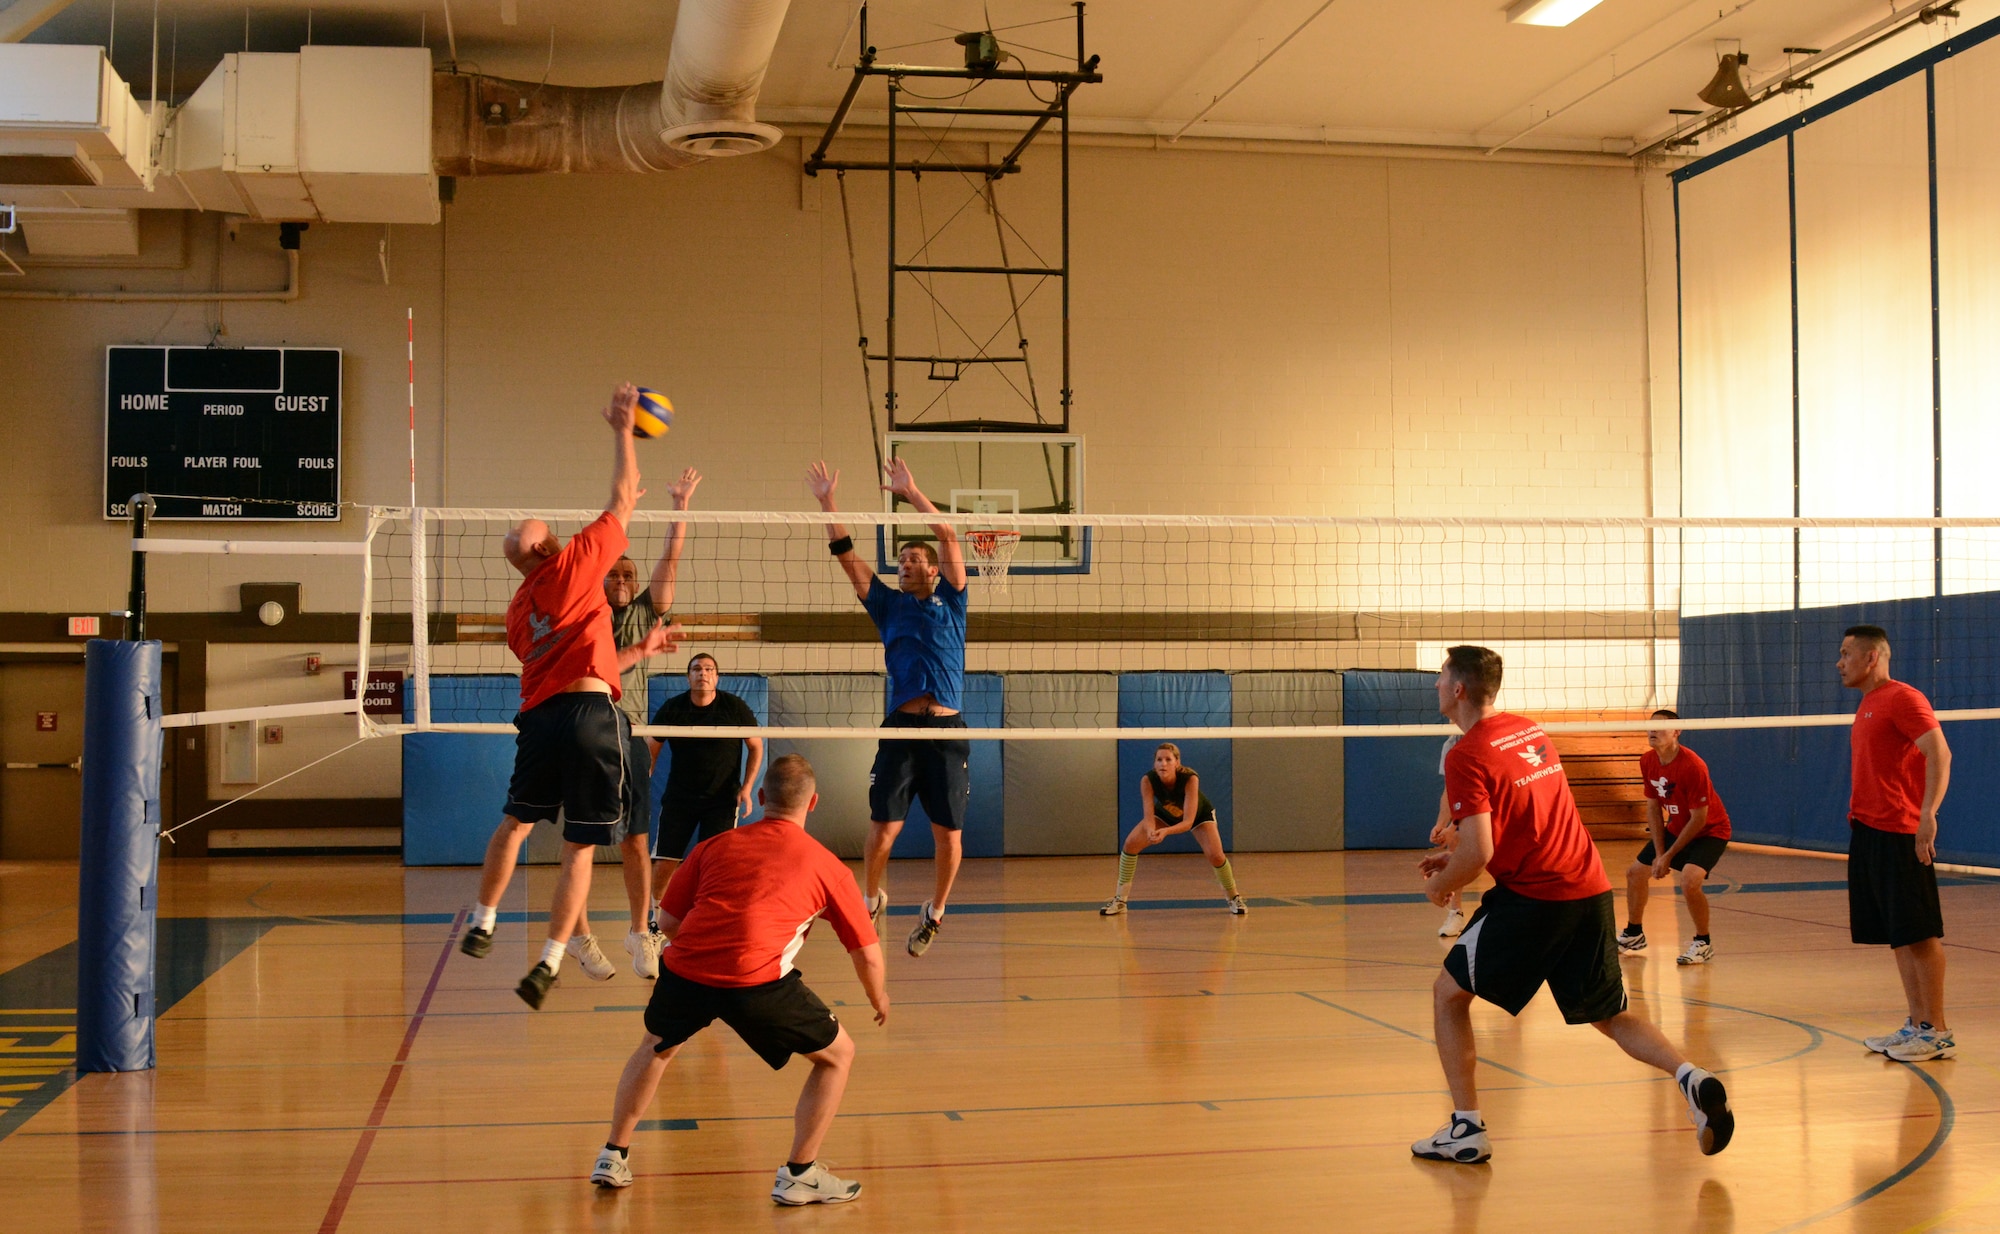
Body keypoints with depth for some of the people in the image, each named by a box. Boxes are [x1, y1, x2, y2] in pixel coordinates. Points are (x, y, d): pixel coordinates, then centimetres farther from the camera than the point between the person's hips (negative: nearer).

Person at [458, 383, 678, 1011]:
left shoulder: (517, 610, 18)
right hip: (590, 715, -5)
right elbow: (624, 499, 8)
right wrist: (622, 428, 18)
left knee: (516, 821, 26)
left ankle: (481, 925, 30)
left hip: (539, 717, 5)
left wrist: (639, 649, 32)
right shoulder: (574, 561, 1)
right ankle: (548, 964, -3)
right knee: (579, 848, 0)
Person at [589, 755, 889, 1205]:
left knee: (656, 1047, 36)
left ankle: (614, 1157, 38)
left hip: (684, 969, 4)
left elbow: (668, 921, 25)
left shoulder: (716, 846, 22)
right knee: (837, 1055, 18)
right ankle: (799, 1175, 16)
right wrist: (880, 1000, 39)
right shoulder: (825, 864, 16)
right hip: (757, 982, -4)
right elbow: (867, 952, 20)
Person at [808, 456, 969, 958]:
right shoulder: (888, 604, 17)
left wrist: (912, 493, 1)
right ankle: (874, 899, 20)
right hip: (900, 728, 1)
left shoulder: (950, 601, 12)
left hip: (947, 730, -1)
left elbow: (948, 537, 3)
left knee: (948, 833, 0)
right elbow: (847, 555, 13)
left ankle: (935, 911, 22)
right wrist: (827, 501, 7)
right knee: (882, 829, -6)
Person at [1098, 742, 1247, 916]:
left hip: (1199, 813, -2)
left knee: (1215, 855, -23)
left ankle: (1234, 897, 7)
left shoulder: (1190, 779, -40)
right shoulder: (1148, 780, -33)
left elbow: (1188, 822, -42)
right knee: (1131, 843, -15)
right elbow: (1148, 817, -34)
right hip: (1165, 812, 2)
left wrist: (1166, 831, -60)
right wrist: (1151, 831, -57)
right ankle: (1119, 900, 0)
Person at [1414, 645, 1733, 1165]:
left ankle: (1466, 1129, 7)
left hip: (1532, 898, -7)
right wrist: (1456, 858, 22)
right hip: (1591, 890, 7)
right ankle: (1690, 1076, -7)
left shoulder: (1466, 755, -10)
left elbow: (1479, 852, -17)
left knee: (1448, 993, 10)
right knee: (1610, 1014, 18)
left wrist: (1440, 884, 2)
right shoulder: (1532, 731, 15)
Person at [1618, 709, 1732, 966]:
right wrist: (1659, 853, -6)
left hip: (1710, 831, -8)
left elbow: (1699, 818, -25)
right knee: (1635, 872, 9)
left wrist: (1669, 856, -19)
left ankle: (1703, 943, -6)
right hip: (1675, 827, 8)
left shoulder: (1692, 766, -29)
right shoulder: (1647, 762, -8)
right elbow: (1653, 807, 2)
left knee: (1689, 881, -29)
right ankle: (1633, 935, 30)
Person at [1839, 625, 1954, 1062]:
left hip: (1899, 835, -9)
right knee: (1897, 936, 11)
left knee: (1919, 934, -5)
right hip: (1867, 831, 9)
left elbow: (1939, 754, -20)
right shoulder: (1867, 706, 19)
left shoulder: (1903, 698, -10)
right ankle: (1917, 1024, 16)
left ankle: (1937, 1032, -1)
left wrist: (1928, 813, -31)